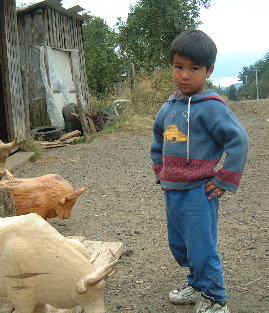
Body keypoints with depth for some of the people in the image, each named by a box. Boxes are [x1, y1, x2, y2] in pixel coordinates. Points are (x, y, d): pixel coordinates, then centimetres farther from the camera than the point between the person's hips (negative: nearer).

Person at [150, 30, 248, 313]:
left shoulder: (211, 106, -14)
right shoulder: (169, 107, 9)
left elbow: (238, 140, -18)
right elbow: (158, 140, 25)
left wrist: (224, 181, -17)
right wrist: (160, 172, 18)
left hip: (199, 192, -8)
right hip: (172, 191, 8)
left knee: (201, 248, 0)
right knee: (178, 244, 20)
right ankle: (196, 283, 42)